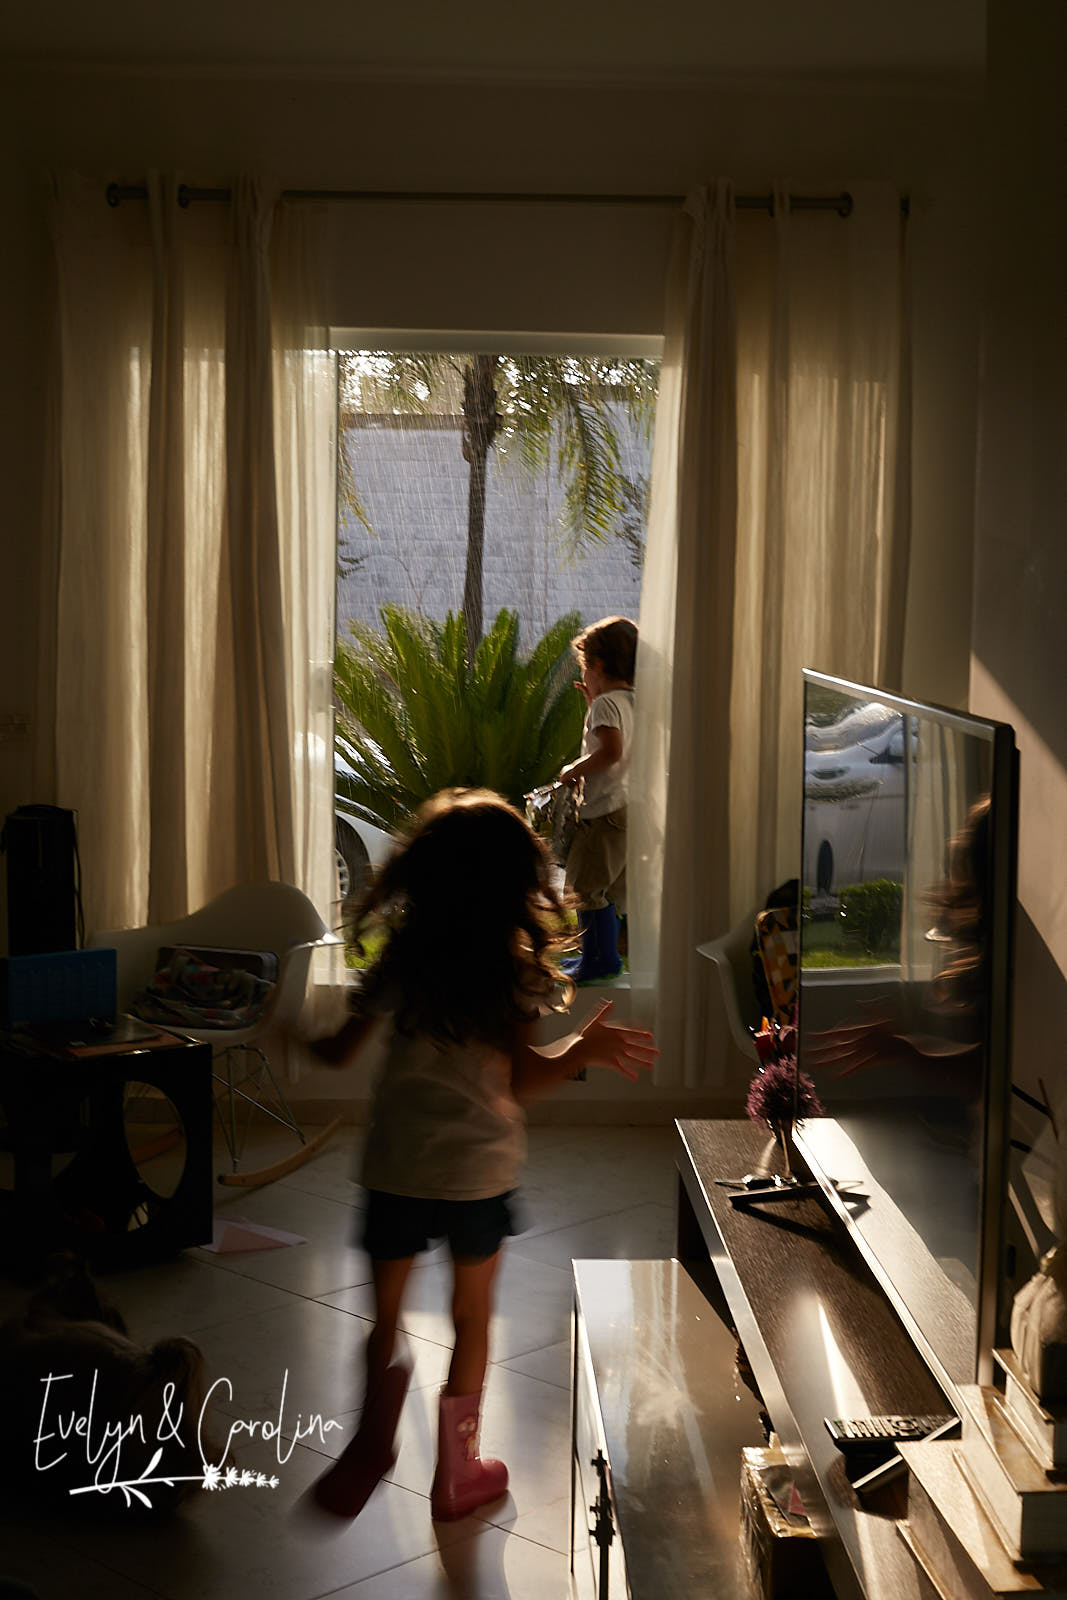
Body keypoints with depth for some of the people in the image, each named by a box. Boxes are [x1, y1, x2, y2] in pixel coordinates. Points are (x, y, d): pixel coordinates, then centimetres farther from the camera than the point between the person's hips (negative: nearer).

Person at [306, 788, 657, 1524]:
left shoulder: (400, 958, -8)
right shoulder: (515, 971, -11)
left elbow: (341, 1053, -2)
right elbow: (524, 1083, -13)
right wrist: (587, 1047, -3)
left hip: (398, 1166, 0)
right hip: (480, 1169, 0)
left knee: (385, 1312, 15)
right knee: (471, 1318, 16)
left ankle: (372, 1449, 20)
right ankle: (456, 1472, 26)